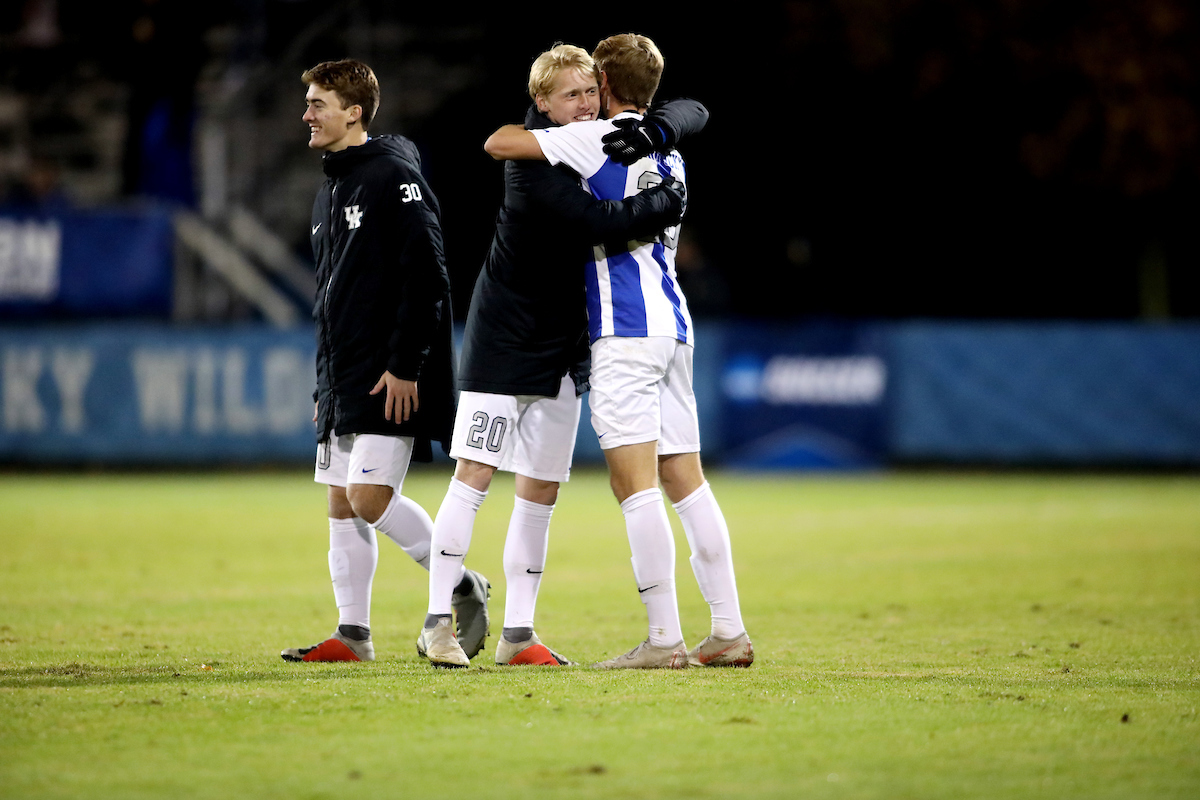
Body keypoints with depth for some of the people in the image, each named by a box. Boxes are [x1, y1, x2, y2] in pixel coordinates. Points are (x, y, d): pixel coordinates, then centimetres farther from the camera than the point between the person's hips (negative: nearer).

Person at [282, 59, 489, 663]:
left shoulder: (393, 177, -11)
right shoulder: (329, 192, 18)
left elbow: (426, 275, -17)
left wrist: (405, 365, -20)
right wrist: (325, 382, 21)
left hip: (393, 378, -9)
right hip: (343, 376, 9)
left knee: (369, 497, -16)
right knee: (342, 504, 6)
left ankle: (462, 587, 0)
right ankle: (352, 635, 9)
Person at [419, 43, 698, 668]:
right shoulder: (533, 164, -22)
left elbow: (695, 114, 6)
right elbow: (602, 223, -35)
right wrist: (670, 201, -22)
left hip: (563, 346, 7)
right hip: (503, 337, -7)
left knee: (540, 492, 7)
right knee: (473, 476, -8)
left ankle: (517, 634, 11)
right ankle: (438, 623, -2)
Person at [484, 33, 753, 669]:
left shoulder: (600, 137, -5)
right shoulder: (668, 157, 20)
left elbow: (498, 144, -7)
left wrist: (523, 125, 16)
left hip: (626, 329, -8)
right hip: (673, 322, 8)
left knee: (635, 485, -10)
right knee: (686, 481, 10)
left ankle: (664, 639, -14)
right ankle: (729, 633, 8)